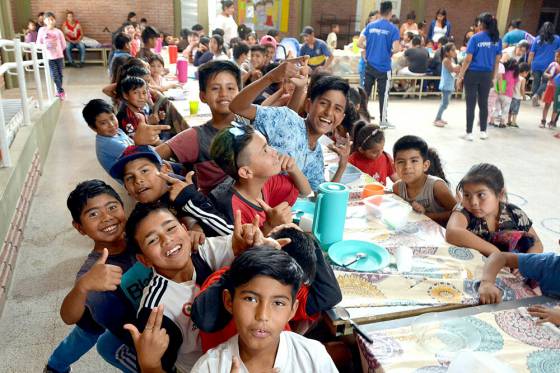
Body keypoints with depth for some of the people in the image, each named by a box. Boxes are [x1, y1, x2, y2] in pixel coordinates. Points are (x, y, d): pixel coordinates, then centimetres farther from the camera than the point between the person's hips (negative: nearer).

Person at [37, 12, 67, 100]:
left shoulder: (58, 32, -3)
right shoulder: (42, 30, -3)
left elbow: (63, 45, 6)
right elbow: (38, 43, 1)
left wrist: (58, 50, 8)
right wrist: (46, 46, -13)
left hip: (59, 56, 1)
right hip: (49, 57, -1)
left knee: (59, 74, 10)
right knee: (54, 76, -7)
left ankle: (59, 92, 24)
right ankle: (61, 91, 5)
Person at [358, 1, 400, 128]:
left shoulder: (370, 26, 1)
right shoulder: (393, 29, -9)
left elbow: (359, 43, -1)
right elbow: (396, 49, -16)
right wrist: (390, 51, 6)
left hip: (370, 65, 3)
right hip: (384, 67, -3)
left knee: (365, 91, 12)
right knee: (383, 94, 7)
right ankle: (383, 121, 15)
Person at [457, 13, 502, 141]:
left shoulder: (475, 38, -11)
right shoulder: (497, 40, 3)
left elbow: (468, 59, -12)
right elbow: (497, 60, 7)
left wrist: (460, 75, -5)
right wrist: (493, 76, 17)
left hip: (472, 74, -4)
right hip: (487, 75, 4)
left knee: (470, 104, 2)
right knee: (483, 103, 14)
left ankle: (469, 133, 6)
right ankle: (483, 131, 22)